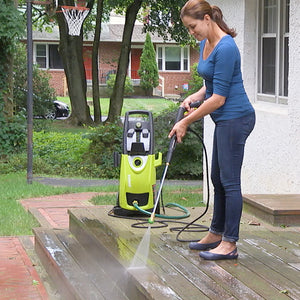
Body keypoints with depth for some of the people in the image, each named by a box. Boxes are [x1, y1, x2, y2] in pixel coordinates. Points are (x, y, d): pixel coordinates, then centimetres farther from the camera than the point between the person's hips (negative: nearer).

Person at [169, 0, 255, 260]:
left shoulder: (225, 48, -21)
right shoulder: (205, 44, 9)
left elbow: (219, 98, -21)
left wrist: (186, 122, -15)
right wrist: (194, 97, 2)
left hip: (235, 118, -10)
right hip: (226, 120, 10)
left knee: (229, 180, -6)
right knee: (218, 178, 16)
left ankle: (229, 244, 1)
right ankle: (216, 235, 27)